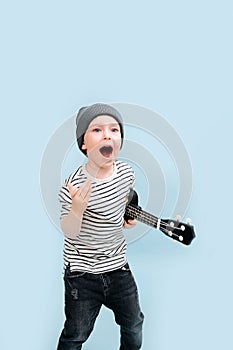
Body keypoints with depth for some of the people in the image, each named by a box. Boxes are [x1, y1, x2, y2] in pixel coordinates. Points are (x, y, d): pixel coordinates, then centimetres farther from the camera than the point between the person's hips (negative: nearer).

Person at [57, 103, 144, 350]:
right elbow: (69, 232, -18)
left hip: (118, 266, 5)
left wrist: (127, 218, -2)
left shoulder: (126, 172, -8)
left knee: (134, 324, 22)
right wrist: (77, 210, -37)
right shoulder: (74, 185, -24)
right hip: (82, 274, -5)